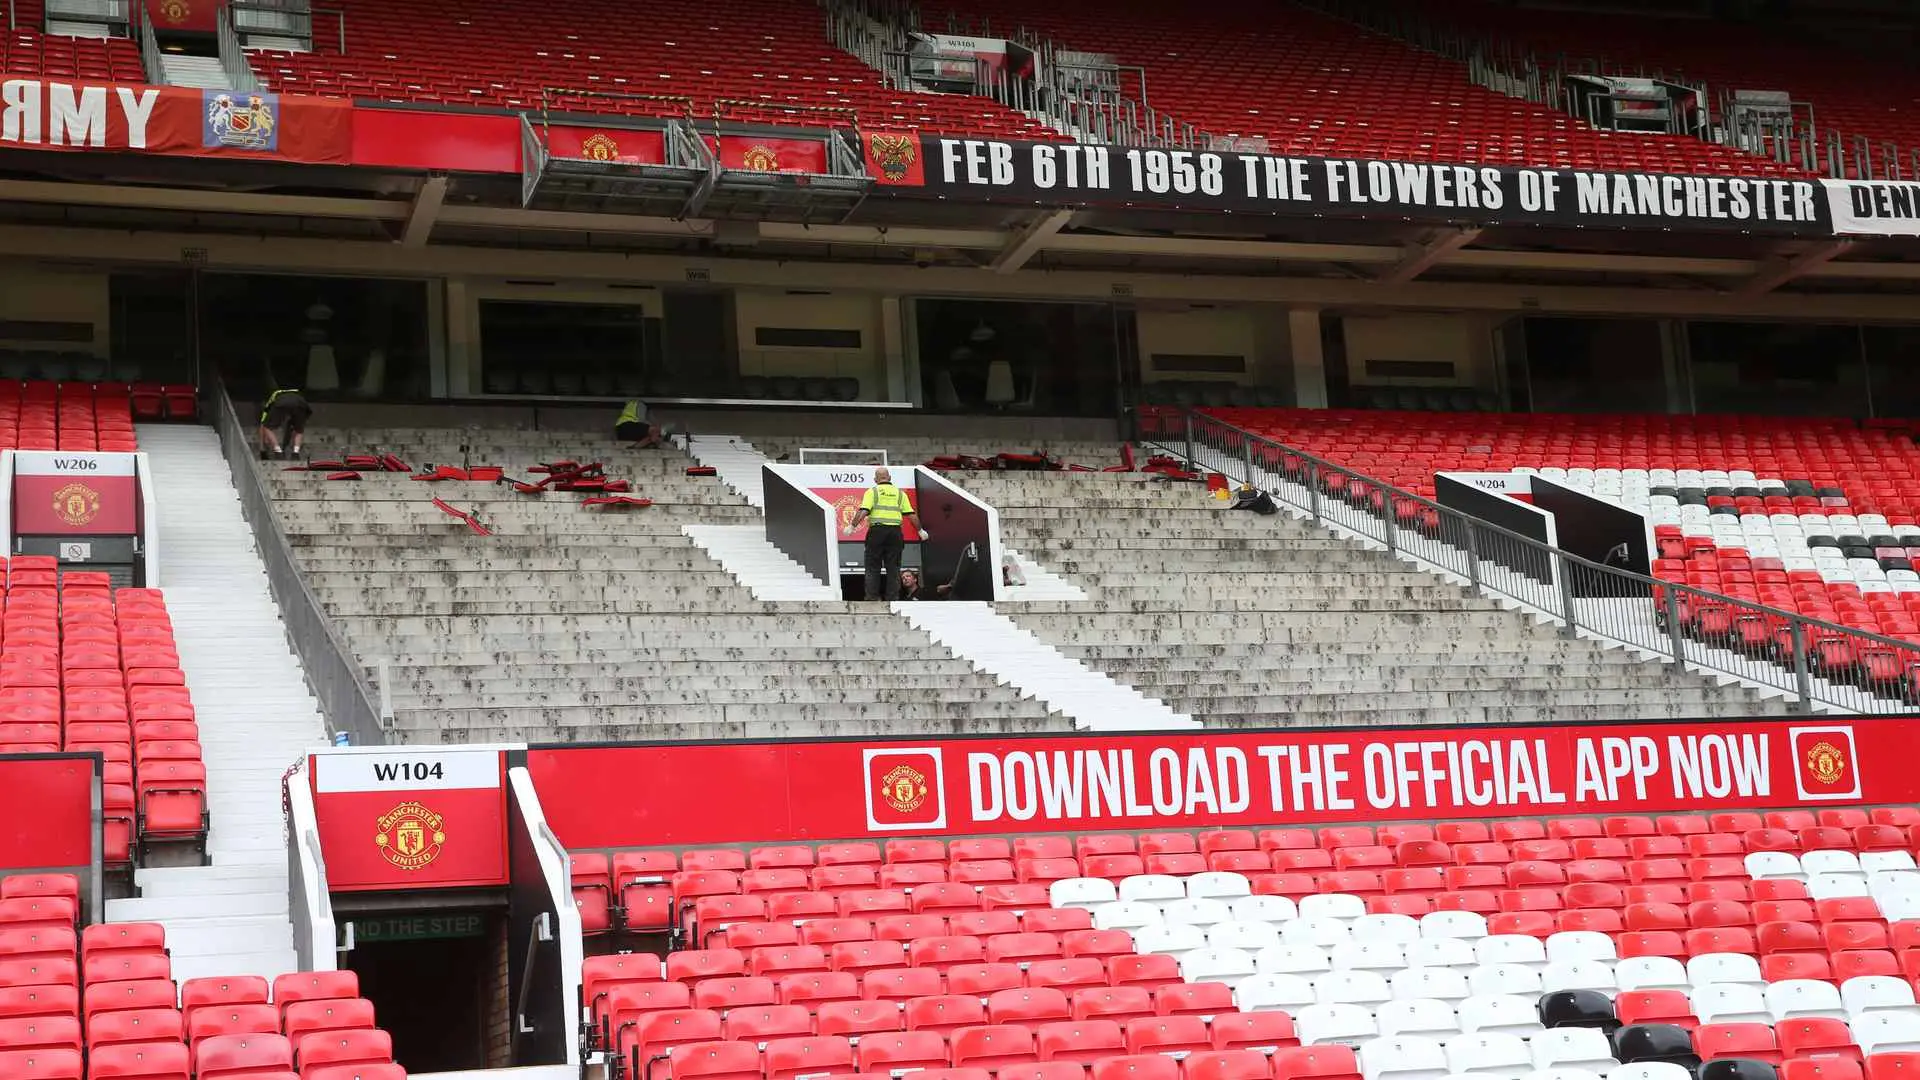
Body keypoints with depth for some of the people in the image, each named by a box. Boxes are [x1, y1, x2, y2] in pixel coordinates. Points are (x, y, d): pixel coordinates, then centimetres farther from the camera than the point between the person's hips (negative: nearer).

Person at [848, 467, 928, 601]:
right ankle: (893, 598, 3)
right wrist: (920, 530, 18)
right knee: (893, 568, 6)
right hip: (895, 532, 2)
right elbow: (911, 515, 8)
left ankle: (872, 598, -3)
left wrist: (852, 526, -5)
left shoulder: (872, 492, 3)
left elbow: (863, 512, -10)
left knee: (873, 567, 3)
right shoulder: (900, 493, 12)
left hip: (877, 531, -2)